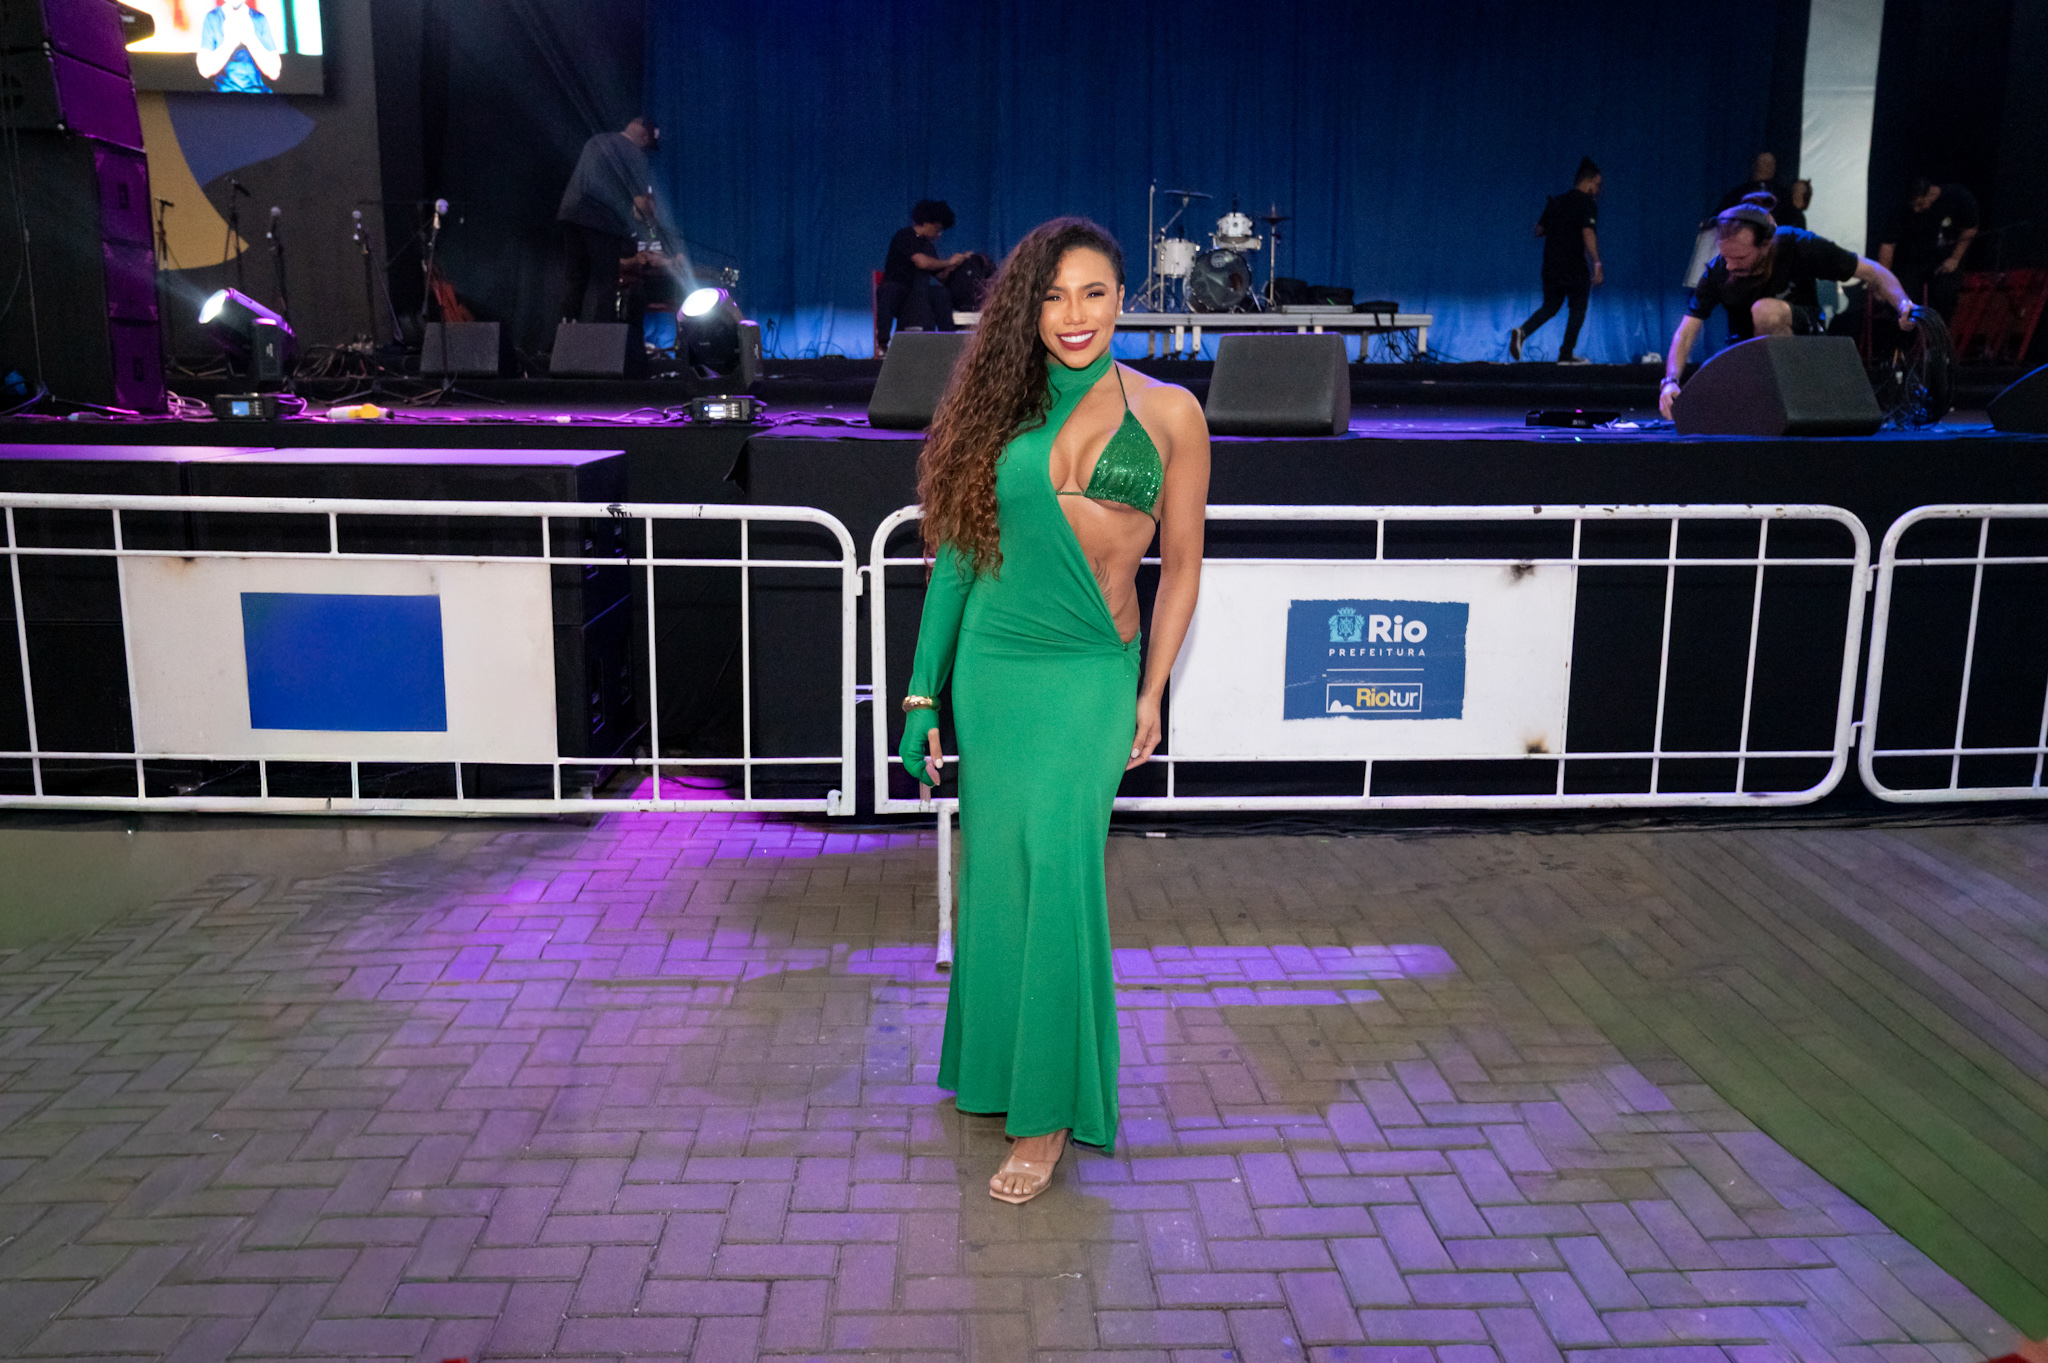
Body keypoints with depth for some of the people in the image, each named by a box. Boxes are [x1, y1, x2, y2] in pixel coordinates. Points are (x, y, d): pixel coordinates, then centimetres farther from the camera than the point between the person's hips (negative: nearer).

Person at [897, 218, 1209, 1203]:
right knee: (996, 867, 9)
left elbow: (1182, 564, 5)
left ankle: (1048, 1109, 4)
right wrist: (923, 693, 7)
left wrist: (1152, 695, 0)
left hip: (1089, 675, -2)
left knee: (1055, 865, -10)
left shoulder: (1167, 412, 2)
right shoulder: (1002, 408, 6)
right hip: (991, 665, 3)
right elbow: (955, 555, 8)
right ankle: (994, 1061, 31)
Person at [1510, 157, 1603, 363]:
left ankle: (1522, 331, -11)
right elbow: (1588, 234, -21)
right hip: (1574, 267, -6)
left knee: (1550, 307, 16)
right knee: (1578, 308, 9)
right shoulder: (1587, 204, -8)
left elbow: (1539, 230, 15)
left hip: (1551, 265, 6)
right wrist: (1597, 264, -24)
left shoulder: (1555, 201, 11)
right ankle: (1567, 354, 8)